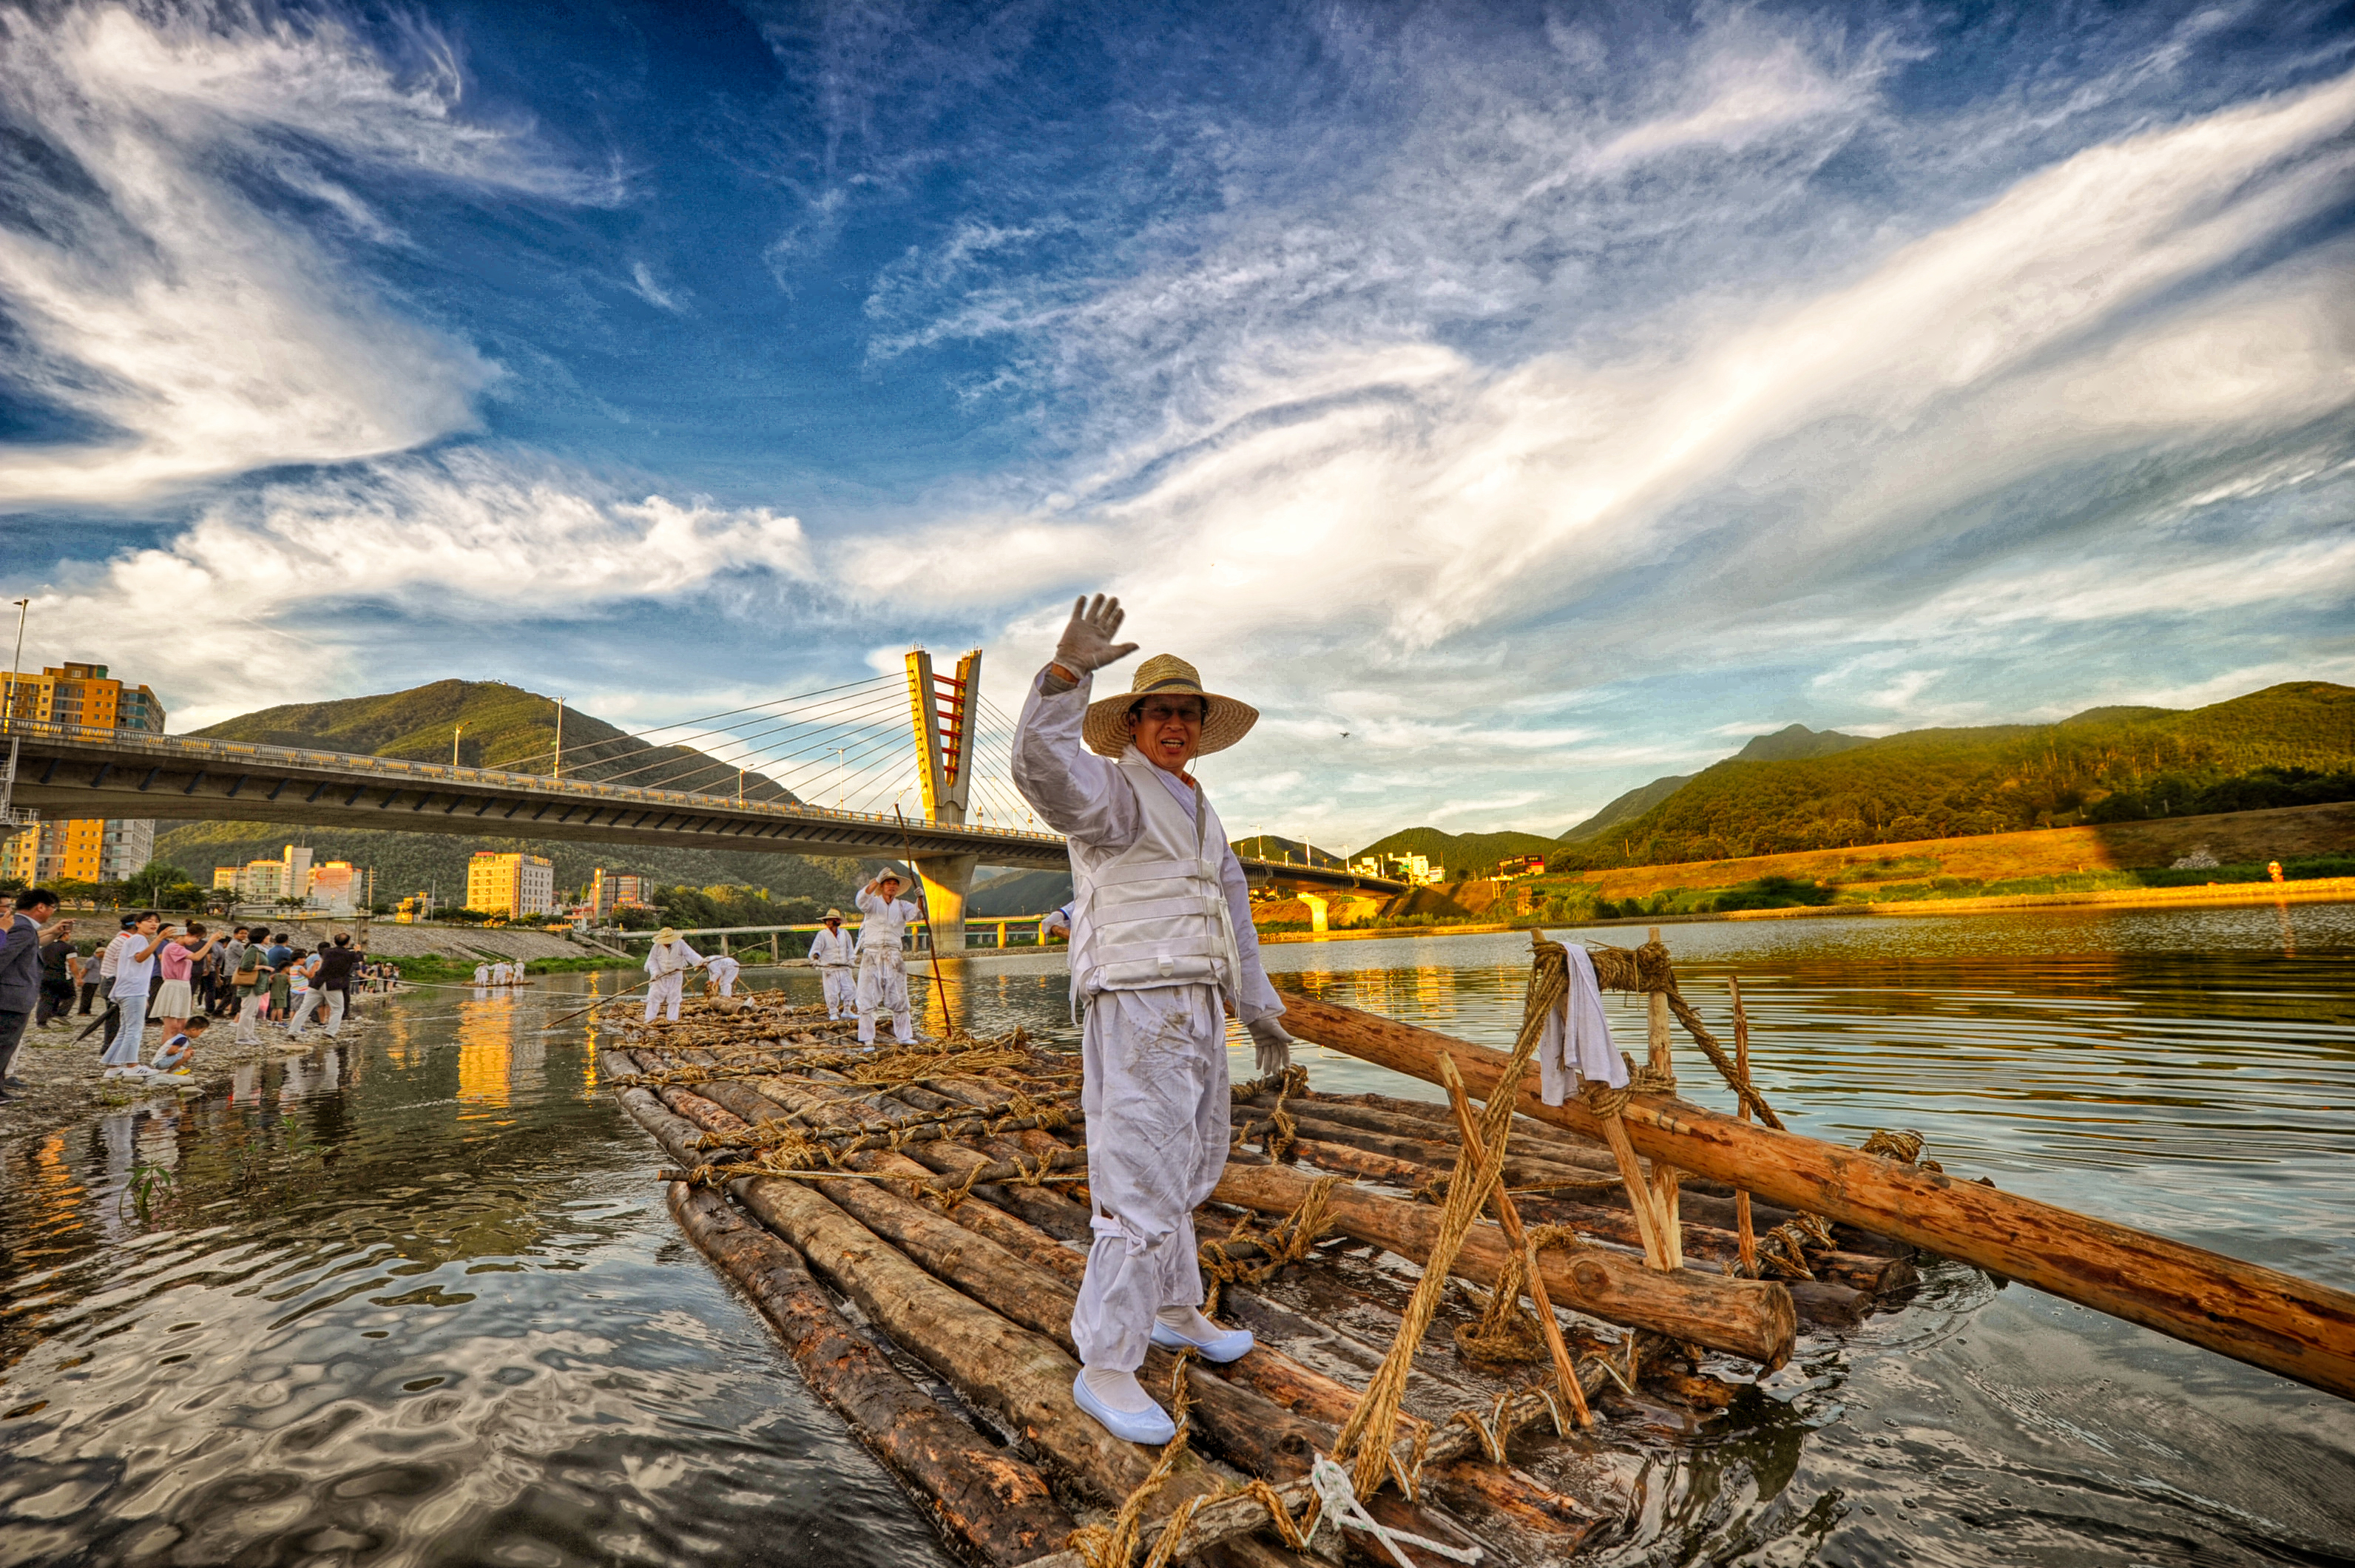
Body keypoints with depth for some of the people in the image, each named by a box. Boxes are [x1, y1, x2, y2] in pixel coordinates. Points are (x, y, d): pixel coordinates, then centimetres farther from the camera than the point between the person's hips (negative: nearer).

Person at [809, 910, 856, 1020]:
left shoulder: (844, 933, 8)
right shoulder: (822, 935, -4)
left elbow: (850, 949, 16)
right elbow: (815, 950, -8)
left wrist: (851, 959, 4)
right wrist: (815, 955, -29)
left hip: (844, 968, 4)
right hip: (829, 968, -4)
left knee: (850, 988, 2)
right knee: (832, 992, -3)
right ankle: (833, 1013, 12)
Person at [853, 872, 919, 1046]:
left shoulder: (901, 906, 12)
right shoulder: (873, 903, 4)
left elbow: (916, 913, -6)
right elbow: (862, 899, -19)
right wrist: (877, 881, -31)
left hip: (893, 956, 3)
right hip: (871, 955, -3)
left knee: (899, 998, 6)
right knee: (867, 998, -4)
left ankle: (904, 1036, 14)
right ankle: (867, 1039, 1)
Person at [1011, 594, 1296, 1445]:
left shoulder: (1195, 810, 19)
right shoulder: (1111, 788, -7)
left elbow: (1231, 911, 24)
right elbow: (1044, 768, -31)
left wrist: (1258, 1006, 26)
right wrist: (1066, 671, -46)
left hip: (1196, 1012, 9)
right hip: (1135, 1008, -9)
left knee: (1187, 1171, 21)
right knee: (1142, 1189, -8)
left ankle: (1174, 1309, 39)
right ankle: (1104, 1367, 7)